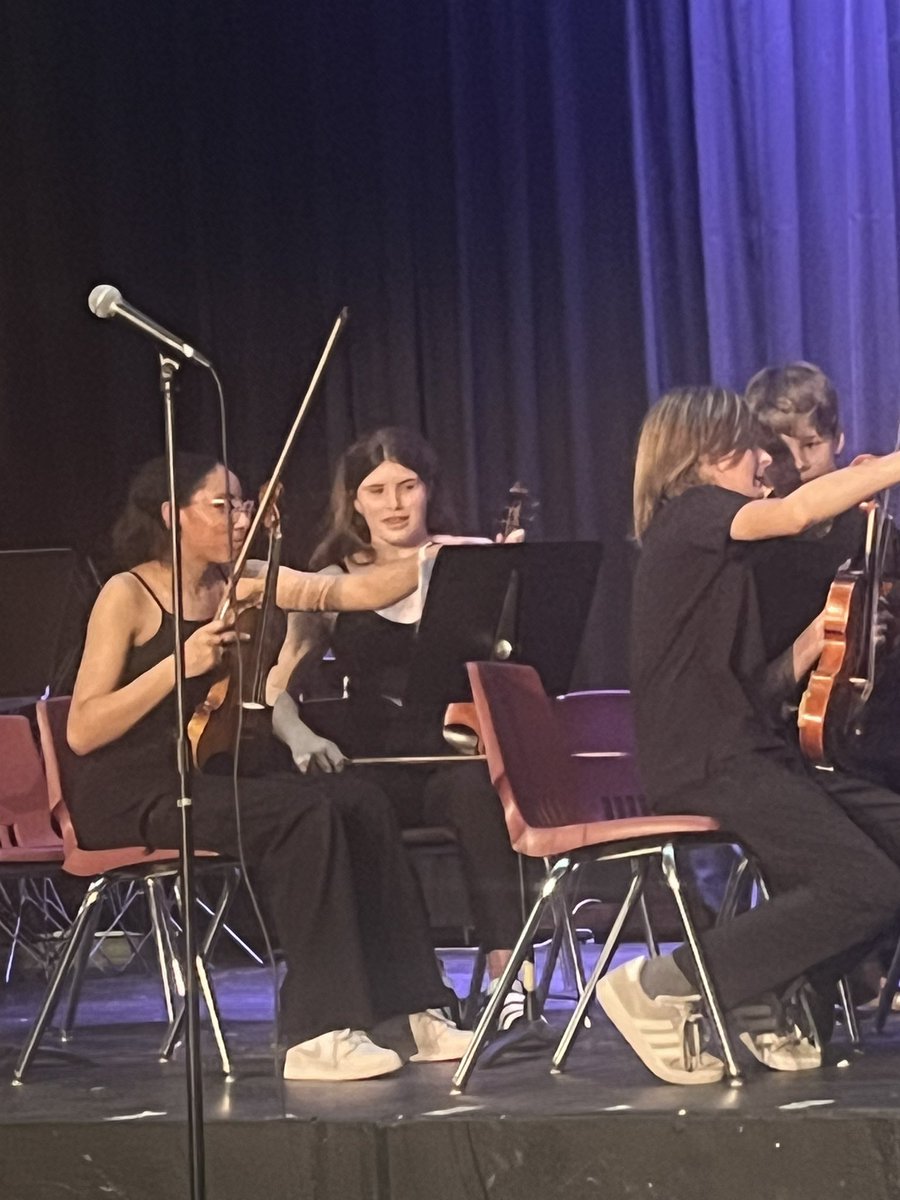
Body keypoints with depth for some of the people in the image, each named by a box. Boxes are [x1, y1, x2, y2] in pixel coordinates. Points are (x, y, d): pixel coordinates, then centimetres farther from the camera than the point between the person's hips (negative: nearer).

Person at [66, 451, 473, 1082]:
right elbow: (82, 732, -16)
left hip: (201, 785, 7)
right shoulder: (128, 595, -9)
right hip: (130, 800, -7)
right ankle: (319, 1036, -26)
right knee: (303, 813, -28)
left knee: (361, 803, -13)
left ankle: (418, 1013, -12)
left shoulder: (239, 587, 10)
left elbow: (355, 591, 0)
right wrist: (179, 665, -23)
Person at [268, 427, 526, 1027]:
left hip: (458, 752, -1)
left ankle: (508, 973, -43)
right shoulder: (332, 587, 13)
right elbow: (279, 691, 10)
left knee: (474, 786, -37)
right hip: (373, 765, 1)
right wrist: (300, 735, -10)